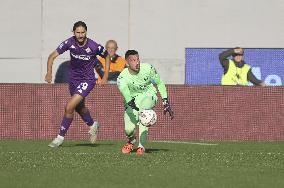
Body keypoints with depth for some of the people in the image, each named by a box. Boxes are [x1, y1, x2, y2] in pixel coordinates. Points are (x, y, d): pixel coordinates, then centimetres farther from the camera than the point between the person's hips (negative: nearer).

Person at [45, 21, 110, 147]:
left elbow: (107, 56, 0)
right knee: (79, 107, 25)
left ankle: (60, 137, -3)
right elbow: (52, 56, -13)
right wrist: (49, 72, -28)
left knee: (69, 107, -17)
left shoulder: (94, 47, -21)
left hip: (87, 80, -5)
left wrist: (105, 77, -3)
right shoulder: (70, 43, -16)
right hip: (73, 79, 5)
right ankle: (92, 125, 54)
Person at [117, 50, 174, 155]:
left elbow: (159, 83, -2)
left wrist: (165, 102, -3)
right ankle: (131, 141, 29)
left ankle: (141, 146, -25)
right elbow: (124, 89, -47)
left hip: (148, 96, -1)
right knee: (129, 129, -11)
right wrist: (131, 103, -67)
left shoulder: (148, 69, -19)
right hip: (132, 99, 1)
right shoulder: (122, 77, -25)